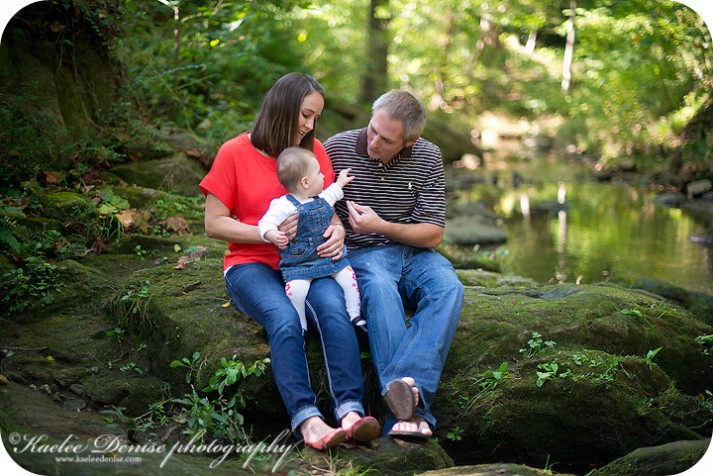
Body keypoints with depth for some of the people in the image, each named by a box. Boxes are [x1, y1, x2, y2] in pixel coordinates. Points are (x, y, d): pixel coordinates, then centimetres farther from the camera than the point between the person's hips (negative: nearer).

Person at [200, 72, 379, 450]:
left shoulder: (314, 150, 12)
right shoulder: (235, 153, 1)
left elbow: (329, 210, 18)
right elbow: (214, 223, -1)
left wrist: (337, 231, -7)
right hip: (252, 265, -3)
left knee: (333, 309, -31)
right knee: (284, 319, -35)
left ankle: (350, 411, -40)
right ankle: (306, 418, -39)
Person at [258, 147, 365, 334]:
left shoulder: (321, 199, 11)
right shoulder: (284, 205, -13)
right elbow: (266, 223, -16)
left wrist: (340, 182, 46)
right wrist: (272, 235, -37)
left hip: (329, 256, 6)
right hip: (298, 263, -6)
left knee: (348, 275, -8)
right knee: (296, 288, -28)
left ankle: (354, 315, 8)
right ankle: (300, 326, -8)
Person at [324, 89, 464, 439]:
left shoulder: (428, 158, 1)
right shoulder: (337, 148, -4)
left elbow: (433, 234, 0)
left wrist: (382, 226, -14)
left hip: (414, 251, 3)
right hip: (360, 254, -2)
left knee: (448, 287, -31)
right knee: (380, 288, -38)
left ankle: (408, 383, -50)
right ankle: (411, 408, -50)